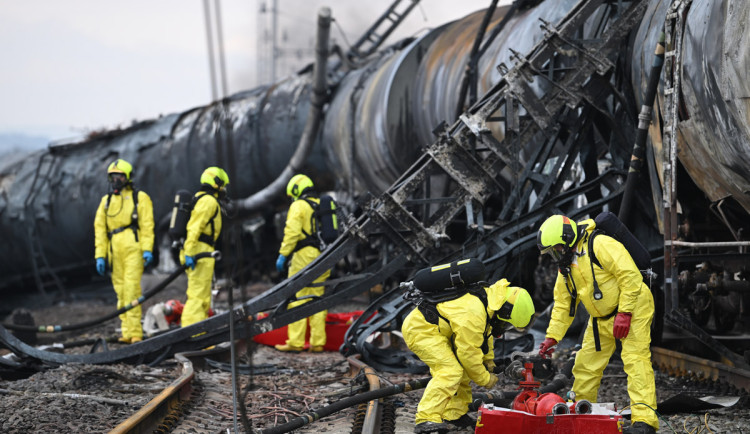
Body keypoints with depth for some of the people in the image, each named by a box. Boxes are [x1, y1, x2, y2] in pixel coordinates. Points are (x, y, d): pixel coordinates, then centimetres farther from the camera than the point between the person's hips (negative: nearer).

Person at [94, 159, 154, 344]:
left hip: (133, 247, -5)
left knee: (131, 288, -14)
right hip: (115, 251, 5)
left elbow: (147, 225, -2)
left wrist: (147, 250, -13)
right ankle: (127, 333, 7)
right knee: (121, 292, 4)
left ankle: (135, 333, -15)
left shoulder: (140, 198, 5)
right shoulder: (106, 201, 18)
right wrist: (100, 256, 8)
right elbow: (99, 229, 15)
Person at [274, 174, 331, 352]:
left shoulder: (299, 205, -4)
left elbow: (292, 232, -14)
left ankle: (295, 342, -8)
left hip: (304, 257, -7)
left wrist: (283, 254, -12)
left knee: (297, 299, -5)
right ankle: (317, 342, 8)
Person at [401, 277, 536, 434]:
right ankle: (426, 420, -25)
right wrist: (485, 379, -8)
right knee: (451, 370, -21)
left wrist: (489, 362, 27)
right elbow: (468, 352, -21)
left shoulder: (488, 296, 3)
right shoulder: (472, 313, -29)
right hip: (420, 329, -11)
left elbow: (484, 333, 22)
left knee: (461, 369, 12)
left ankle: (456, 415, 17)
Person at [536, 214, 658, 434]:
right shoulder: (566, 268, 8)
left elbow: (630, 275, -26)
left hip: (632, 309, -9)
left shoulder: (600, 245, -21)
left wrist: (624, 313, -26)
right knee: (586, 365, 8)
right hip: (601, 318, 9)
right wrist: (552, 336, 5)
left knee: (635, 360, -20)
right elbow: (563, 305, 14)